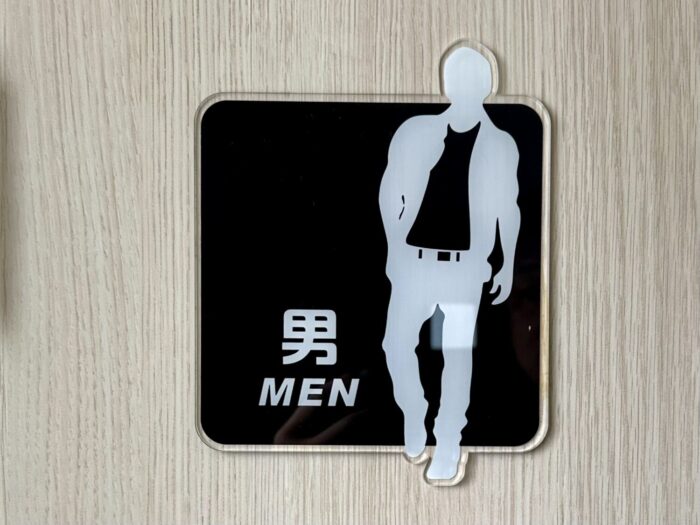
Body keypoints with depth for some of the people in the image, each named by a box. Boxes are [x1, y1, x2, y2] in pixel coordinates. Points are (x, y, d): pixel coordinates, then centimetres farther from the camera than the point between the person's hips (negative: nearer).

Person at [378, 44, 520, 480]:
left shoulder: (500, 143, 3)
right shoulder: (416, 130, 3)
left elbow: (508, 208, 8)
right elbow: (390, 191, 6)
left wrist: (509, 265, 8)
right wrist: (393, 248, 6)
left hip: (465, 264, -1)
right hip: (415, 259, 1)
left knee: (457, 351, 2)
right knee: (397, 344, 3)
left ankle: (449, 444, 14)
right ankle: (413, 416, 30)